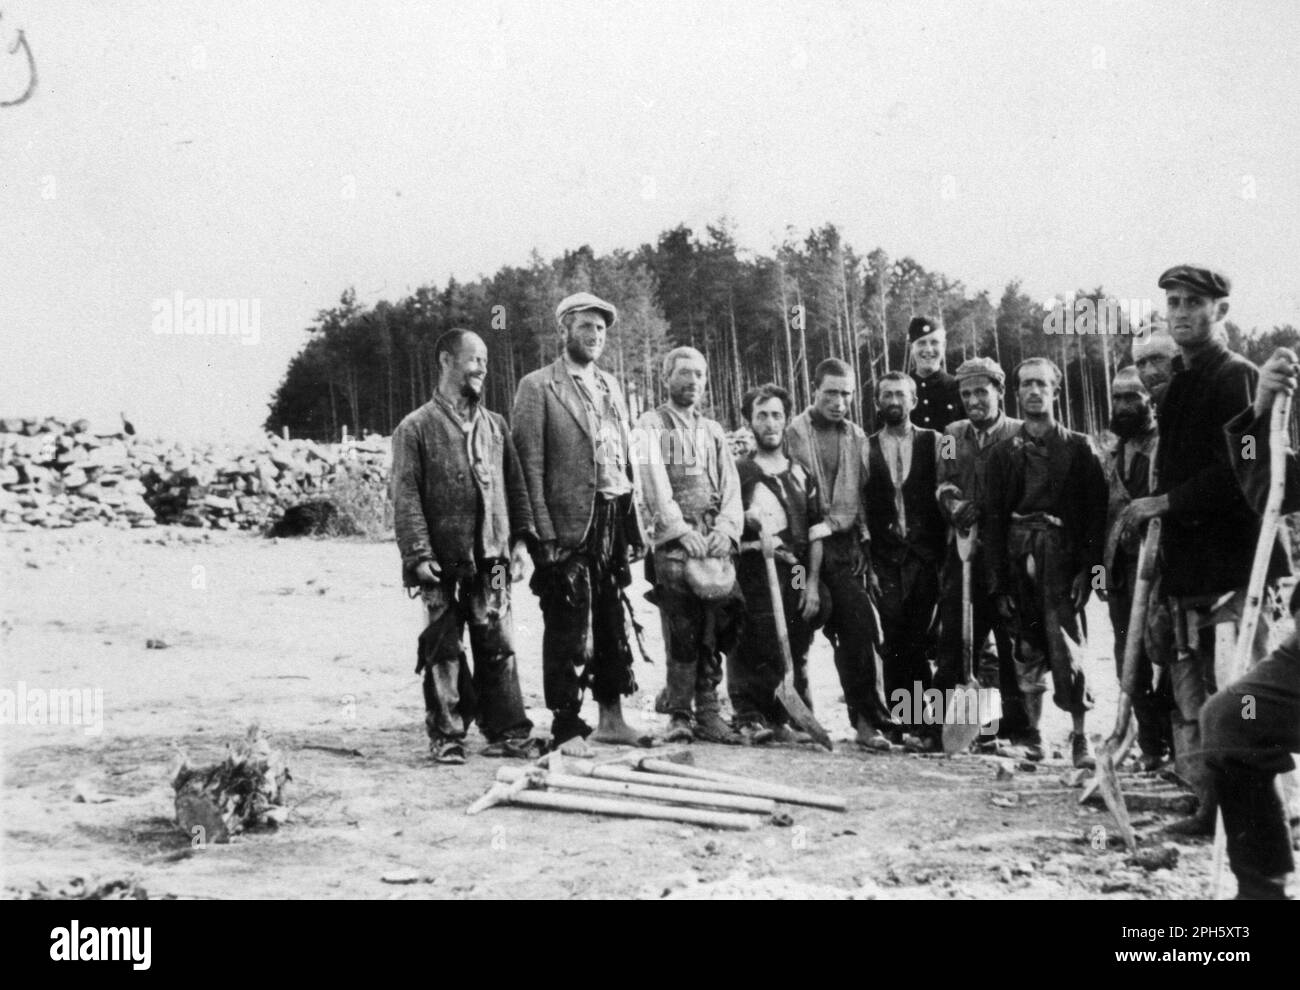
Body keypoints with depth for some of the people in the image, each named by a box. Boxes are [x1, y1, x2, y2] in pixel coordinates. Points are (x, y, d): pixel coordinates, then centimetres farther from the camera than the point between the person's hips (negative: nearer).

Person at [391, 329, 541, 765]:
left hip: (491, 557, 4)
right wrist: (419, 554, -12)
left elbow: (514, 485, 16)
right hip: (443, 561, -4)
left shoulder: (494, 425, 14)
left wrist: (520, 537, 7)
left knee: (497, 646, 6)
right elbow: (406, 496, -5)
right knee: (444, 650, 3)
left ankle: (506, 731, 13)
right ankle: (446, 736, 12)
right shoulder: (415, 428, 0)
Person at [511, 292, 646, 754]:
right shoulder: (538, 387, -3)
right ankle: (567, 728, 6)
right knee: (567, 629, -1)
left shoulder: (610, 385, 17)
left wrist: (634, 523, 10)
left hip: (614, 520, 6)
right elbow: (530, 464, -9)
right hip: (568, 524, -6)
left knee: (612, 624, 13)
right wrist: (544, 532, -16)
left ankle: (611, 716, 24)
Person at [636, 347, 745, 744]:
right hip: (672, 546, -4)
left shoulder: (713, 431, 22)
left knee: (713, 633, 0)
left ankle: (708, 714, 5)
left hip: (715, 544, 4)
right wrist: (681, 530, -18)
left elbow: (731, 487, 13)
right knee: (682, 633, -9)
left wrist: (725, 529, -5)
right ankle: (679, 715, -2)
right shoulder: (652, 425, 7)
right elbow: (654, 480, -7)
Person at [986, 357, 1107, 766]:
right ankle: (1032, 732, 15)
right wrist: (1000, 582, 3)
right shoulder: (1004, 453, 11)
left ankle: (1080, 736, -1)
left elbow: (1096, 512, 2)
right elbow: (994, 519, 9)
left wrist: (1086, 568, -8)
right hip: (1018, 556, 3)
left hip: (1062, 555, -2)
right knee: (1027, 649, 5)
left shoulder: (1078, 448, 6)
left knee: (1064, 646, -10)